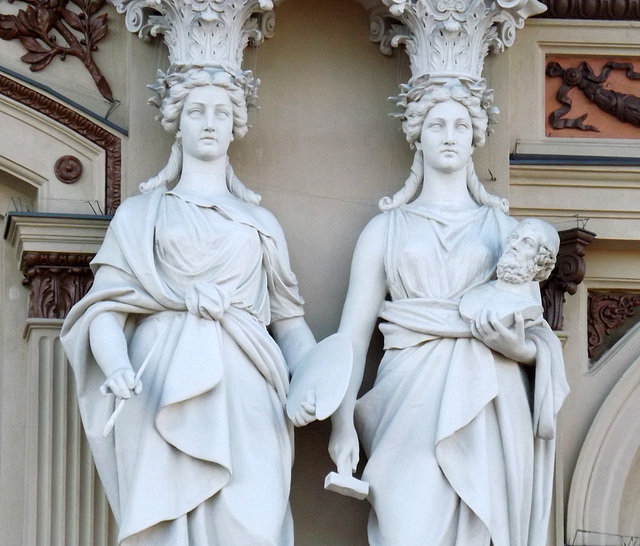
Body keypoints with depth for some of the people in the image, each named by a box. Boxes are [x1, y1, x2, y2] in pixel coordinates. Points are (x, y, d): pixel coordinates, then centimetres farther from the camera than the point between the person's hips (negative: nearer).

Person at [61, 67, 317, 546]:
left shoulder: (261, 223, 22)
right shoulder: (139, 215, 16)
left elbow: (289, 318, 16)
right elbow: (105, 307, 5)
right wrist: (117, 367, -16)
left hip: (245, 391, 1)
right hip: (163, 393, -1)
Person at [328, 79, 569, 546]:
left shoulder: (504, 228, 16)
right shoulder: (387, 228, 13)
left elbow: (538, 333, 15)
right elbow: (355, 329, 5)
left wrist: (520, 349, -10)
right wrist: (342, 421, -7)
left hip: (490, 401, 1)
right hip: (411, 399, -1)